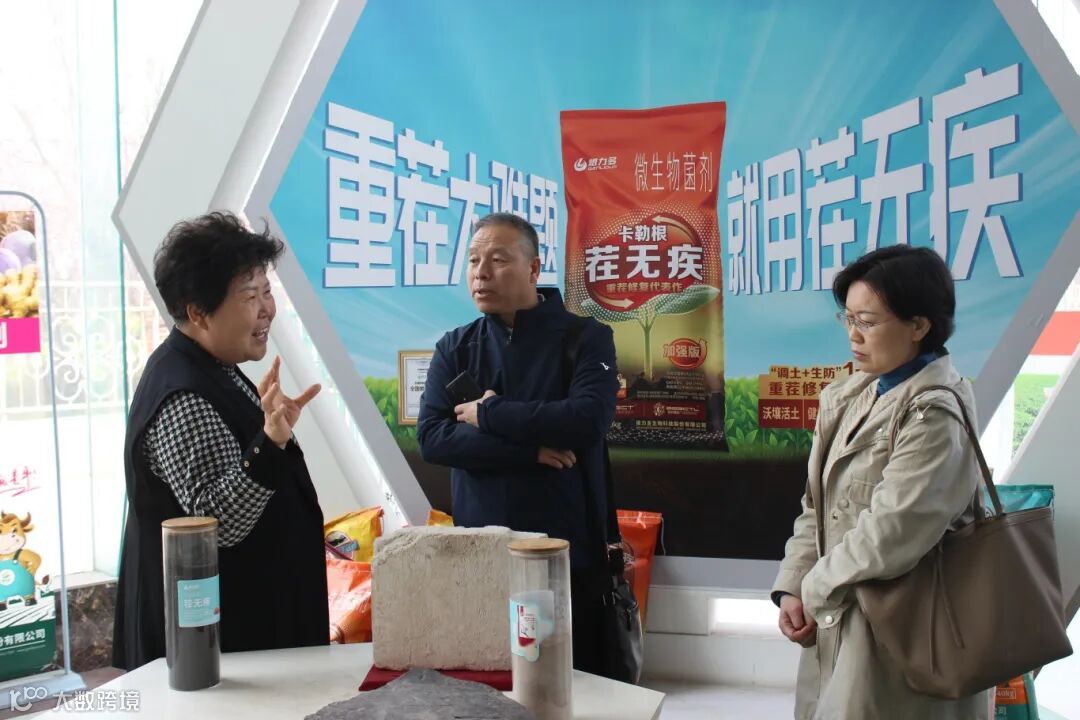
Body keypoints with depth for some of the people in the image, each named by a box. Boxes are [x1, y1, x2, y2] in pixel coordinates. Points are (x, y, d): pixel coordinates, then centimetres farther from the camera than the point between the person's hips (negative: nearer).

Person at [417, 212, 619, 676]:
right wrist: (531, 449, -17)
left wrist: (489, 413, -12)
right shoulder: (454, 348, 6)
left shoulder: (585, 337, -3)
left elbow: (587, 421, -20)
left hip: (568, 554, -2)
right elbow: (431, 438, -8)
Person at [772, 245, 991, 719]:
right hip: (837, 618, 7)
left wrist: (816, 590, -11)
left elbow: (892, 533, -23)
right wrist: (792, 588, -4)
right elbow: (817, 504, 6)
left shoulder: (933, 413, -18)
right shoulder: (852, 395, 6)